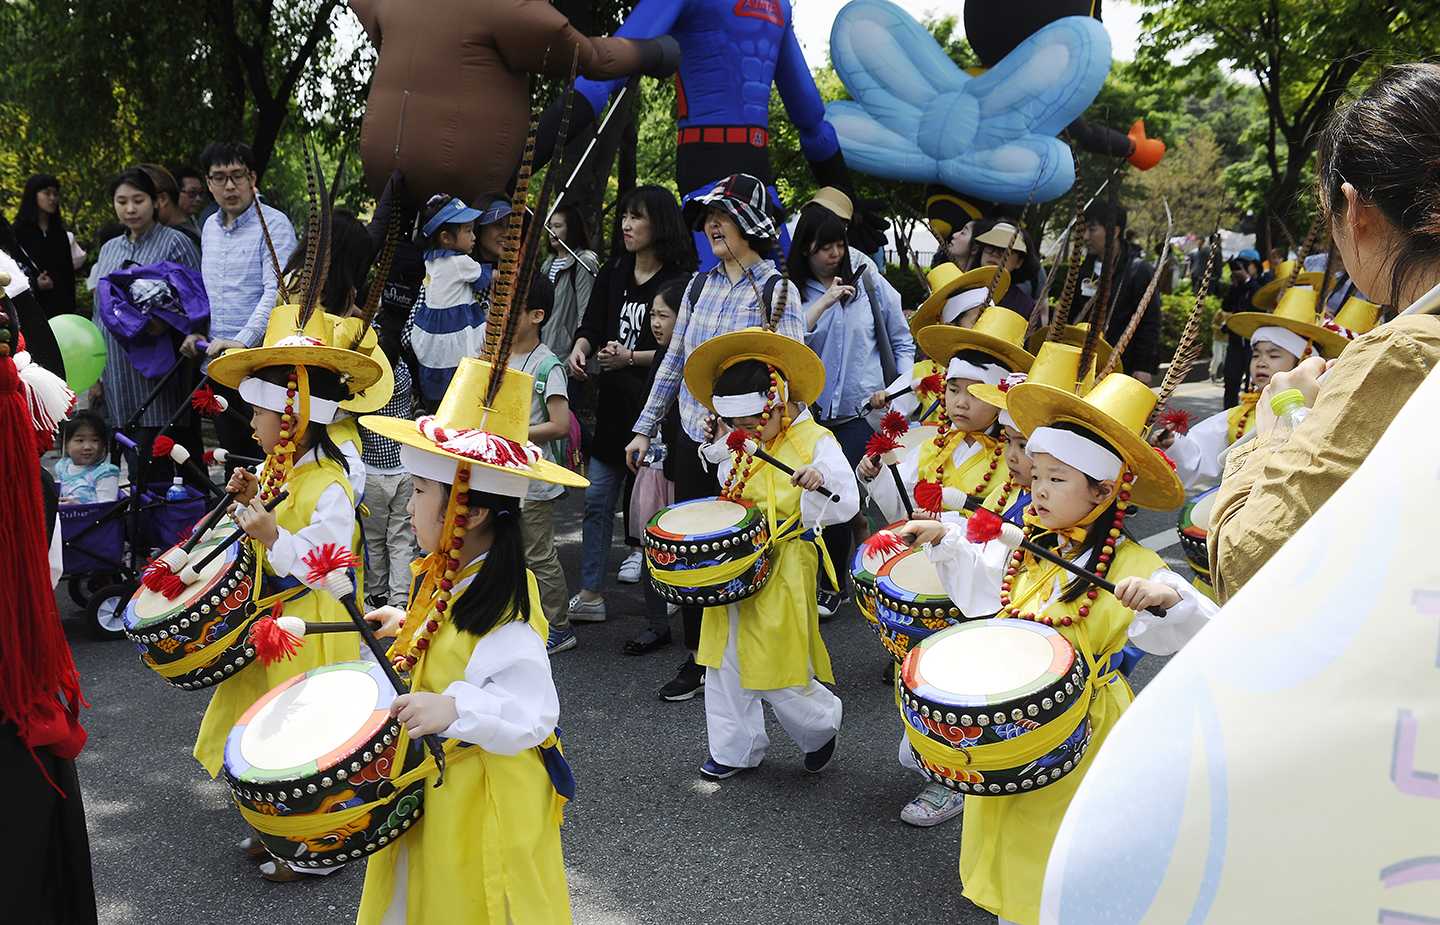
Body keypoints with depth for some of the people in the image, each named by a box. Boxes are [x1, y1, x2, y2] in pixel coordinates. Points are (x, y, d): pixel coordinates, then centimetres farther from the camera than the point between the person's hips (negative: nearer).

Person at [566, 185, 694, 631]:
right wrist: (580, 347, -15)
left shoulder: (680, 281, -7)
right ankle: (590, 594, 19)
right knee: (597, 501, 8)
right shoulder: (613, 274, 12)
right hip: (614, 402, 6)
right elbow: (592, 324, 7)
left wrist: (631, 358, -19)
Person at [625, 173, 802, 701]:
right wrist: (645, 427, 16)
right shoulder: (700, 286, 11)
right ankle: (698, 658, 24)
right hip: (693, 439, 5)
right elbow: (674, 360, 17)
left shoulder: (776, 290, -5)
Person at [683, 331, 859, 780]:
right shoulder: (735, 446, 7)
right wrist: (718, 440, 11)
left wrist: (821, 484, -36)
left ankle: (822, 724, 27)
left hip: (783, 570, -6)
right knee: (726, 662, 11)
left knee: (778, 668, -2)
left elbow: (847, 504, -14)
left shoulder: (814, 442, -12)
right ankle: (735, 750, 26)